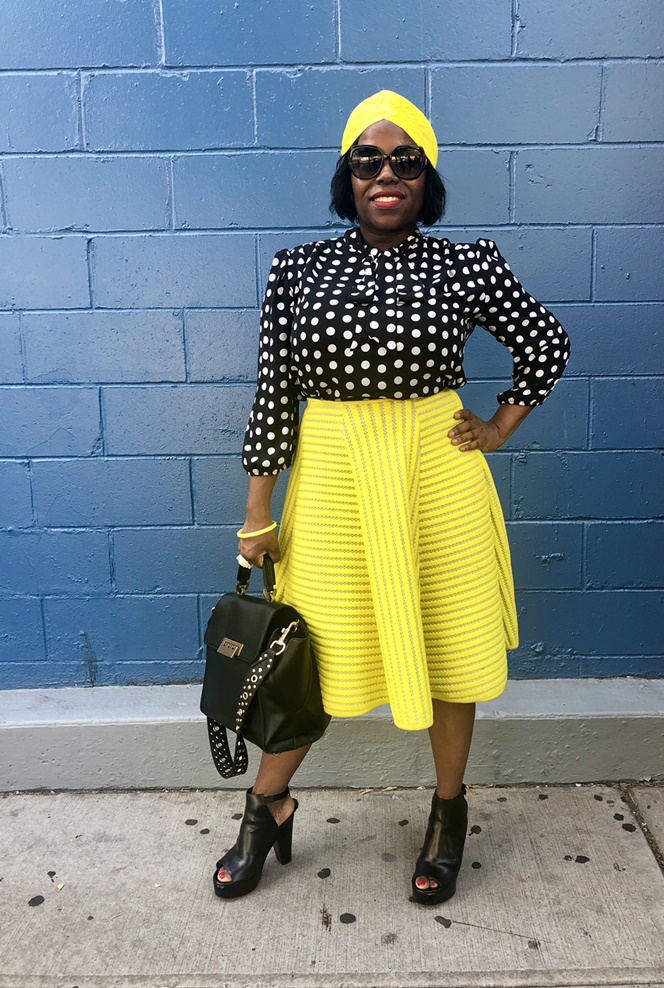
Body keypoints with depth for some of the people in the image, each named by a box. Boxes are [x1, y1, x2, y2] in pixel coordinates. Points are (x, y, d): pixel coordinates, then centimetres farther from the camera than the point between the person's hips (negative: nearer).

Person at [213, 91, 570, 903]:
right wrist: (259, 506, -1)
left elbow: (546, 344, 11)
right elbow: (273, 391, -1)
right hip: (332, 472, 0)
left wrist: (499, 429, 4)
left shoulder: (465, 265, -1)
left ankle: (449, 810, 36)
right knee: (316, 649, 10)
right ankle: (266, 806, 34)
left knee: (449, 644, 11)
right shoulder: (299, 269, 0)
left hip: (438, 471, 0)